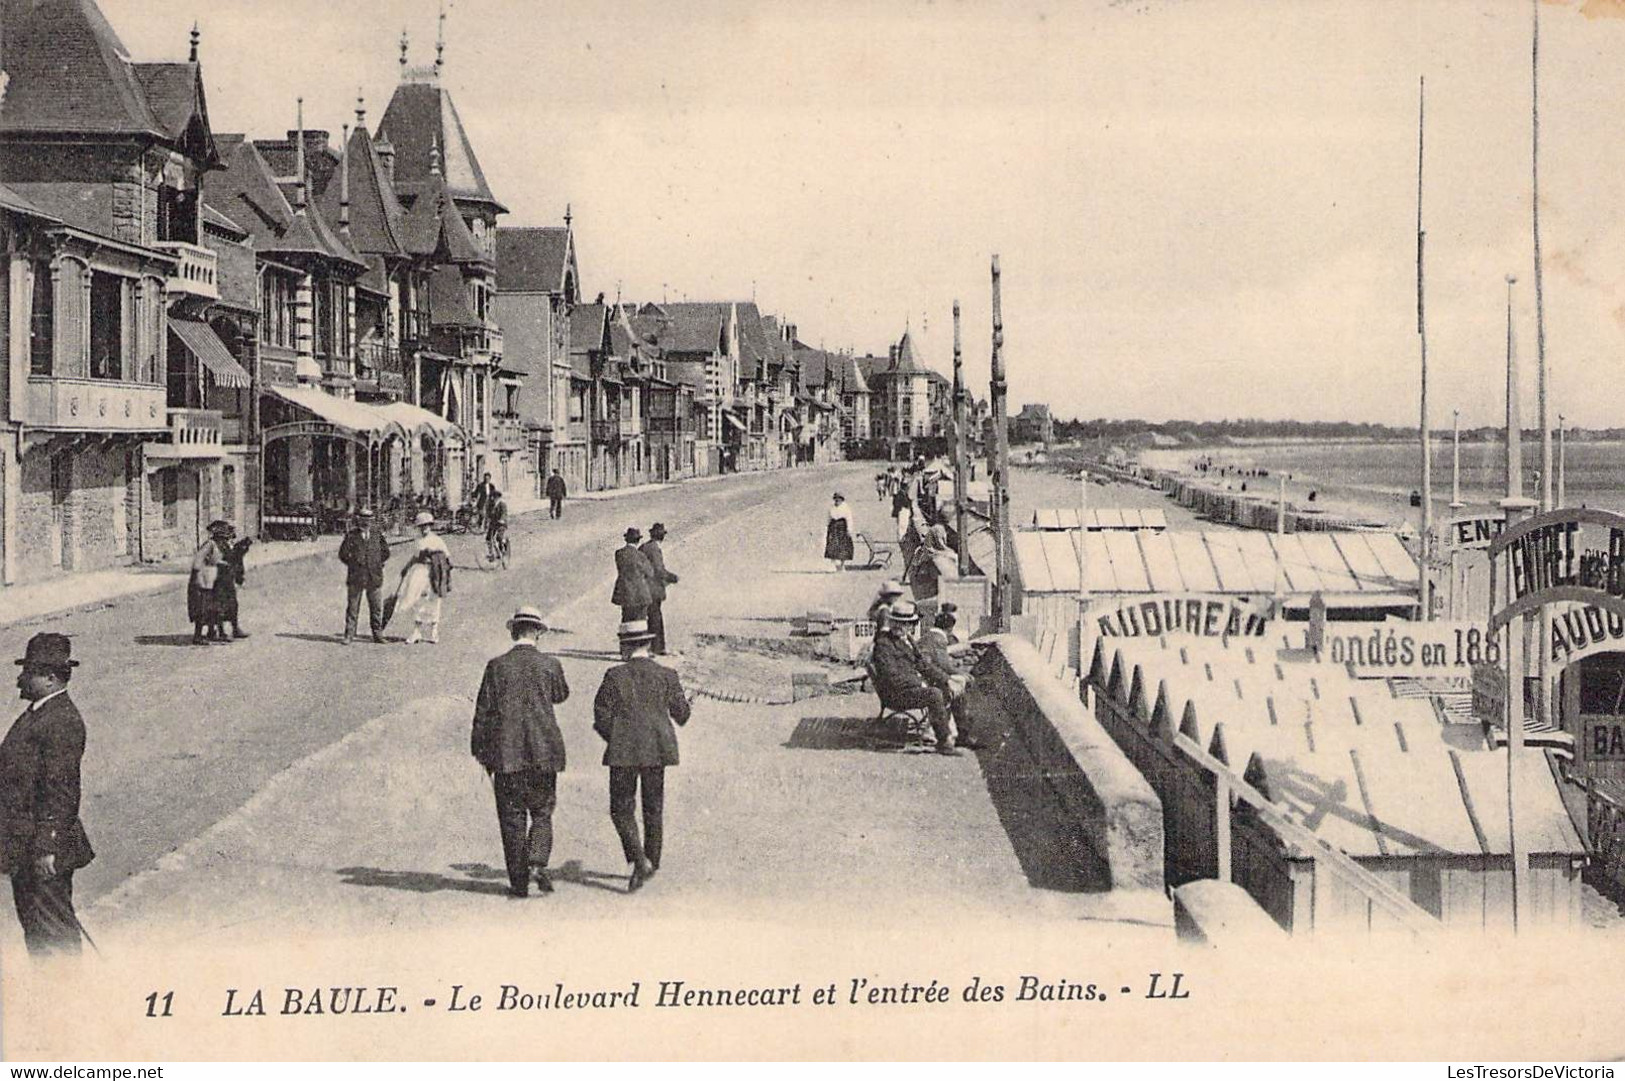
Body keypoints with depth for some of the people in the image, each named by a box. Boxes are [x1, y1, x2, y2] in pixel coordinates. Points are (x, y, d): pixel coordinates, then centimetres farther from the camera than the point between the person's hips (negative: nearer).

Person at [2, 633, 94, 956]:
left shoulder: (63, 721, -19)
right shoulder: (34, 714, 13)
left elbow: (61, 792, -23)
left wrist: (47, 848, -24)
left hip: (45, 846, -10)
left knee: (54, 931, -1)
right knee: (32, 924, 18)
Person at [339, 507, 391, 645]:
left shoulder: (377, 534, 6)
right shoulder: (351, 535, 0)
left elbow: (386, 552, 16)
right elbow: (343, 554, 3)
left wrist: (378, 564, 9)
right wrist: (354, 564, 1)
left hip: (374, 577, 2)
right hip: (355, 577, -2)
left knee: (376, 607, 5)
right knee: (352, 606, 2)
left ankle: (377, 635, 12)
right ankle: (349, 635, 7)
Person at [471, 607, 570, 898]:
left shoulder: (497, 666, -3)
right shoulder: (550, 664, -2)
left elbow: (483, 711, -1)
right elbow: (560, 695, 17)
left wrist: (479, 749, 7)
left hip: (506, 752, 0)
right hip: (544, 751, 0)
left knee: (512, 818, 7)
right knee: (542, 811, 12)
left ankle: (519, 882, 8)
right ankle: (538, 862, -10)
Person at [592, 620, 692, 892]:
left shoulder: (615, 676, -6)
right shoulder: (666, 675, -2)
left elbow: (601, 718, -5)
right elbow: (681, 715, 2)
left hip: (623, 751, -2)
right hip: (657, 748, 3)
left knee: (622, 809, 4)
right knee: (654, 808, 16)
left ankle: (639, 860, -15)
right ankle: (652, 862, 23)